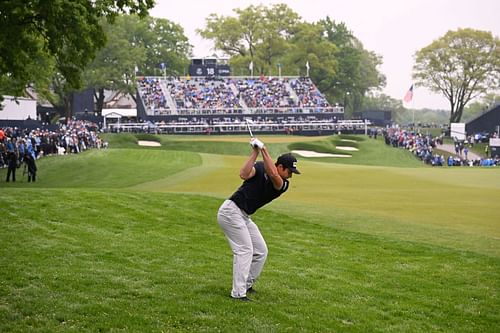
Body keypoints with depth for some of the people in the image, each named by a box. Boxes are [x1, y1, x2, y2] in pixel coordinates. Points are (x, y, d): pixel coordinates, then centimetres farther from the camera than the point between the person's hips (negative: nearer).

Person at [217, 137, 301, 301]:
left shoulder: (283, 185, -1)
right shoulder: (260, 167, -8)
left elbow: (273, 176, -24)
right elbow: (244, 174, -27)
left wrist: (264, 150, -28)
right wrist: (255, 152, -28)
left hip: (244, 217, 7)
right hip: (231, 211, -7)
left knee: (261, 251, 10)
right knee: (244, 250, -13)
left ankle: (247, 285, 24)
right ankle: (238, 293, -14)